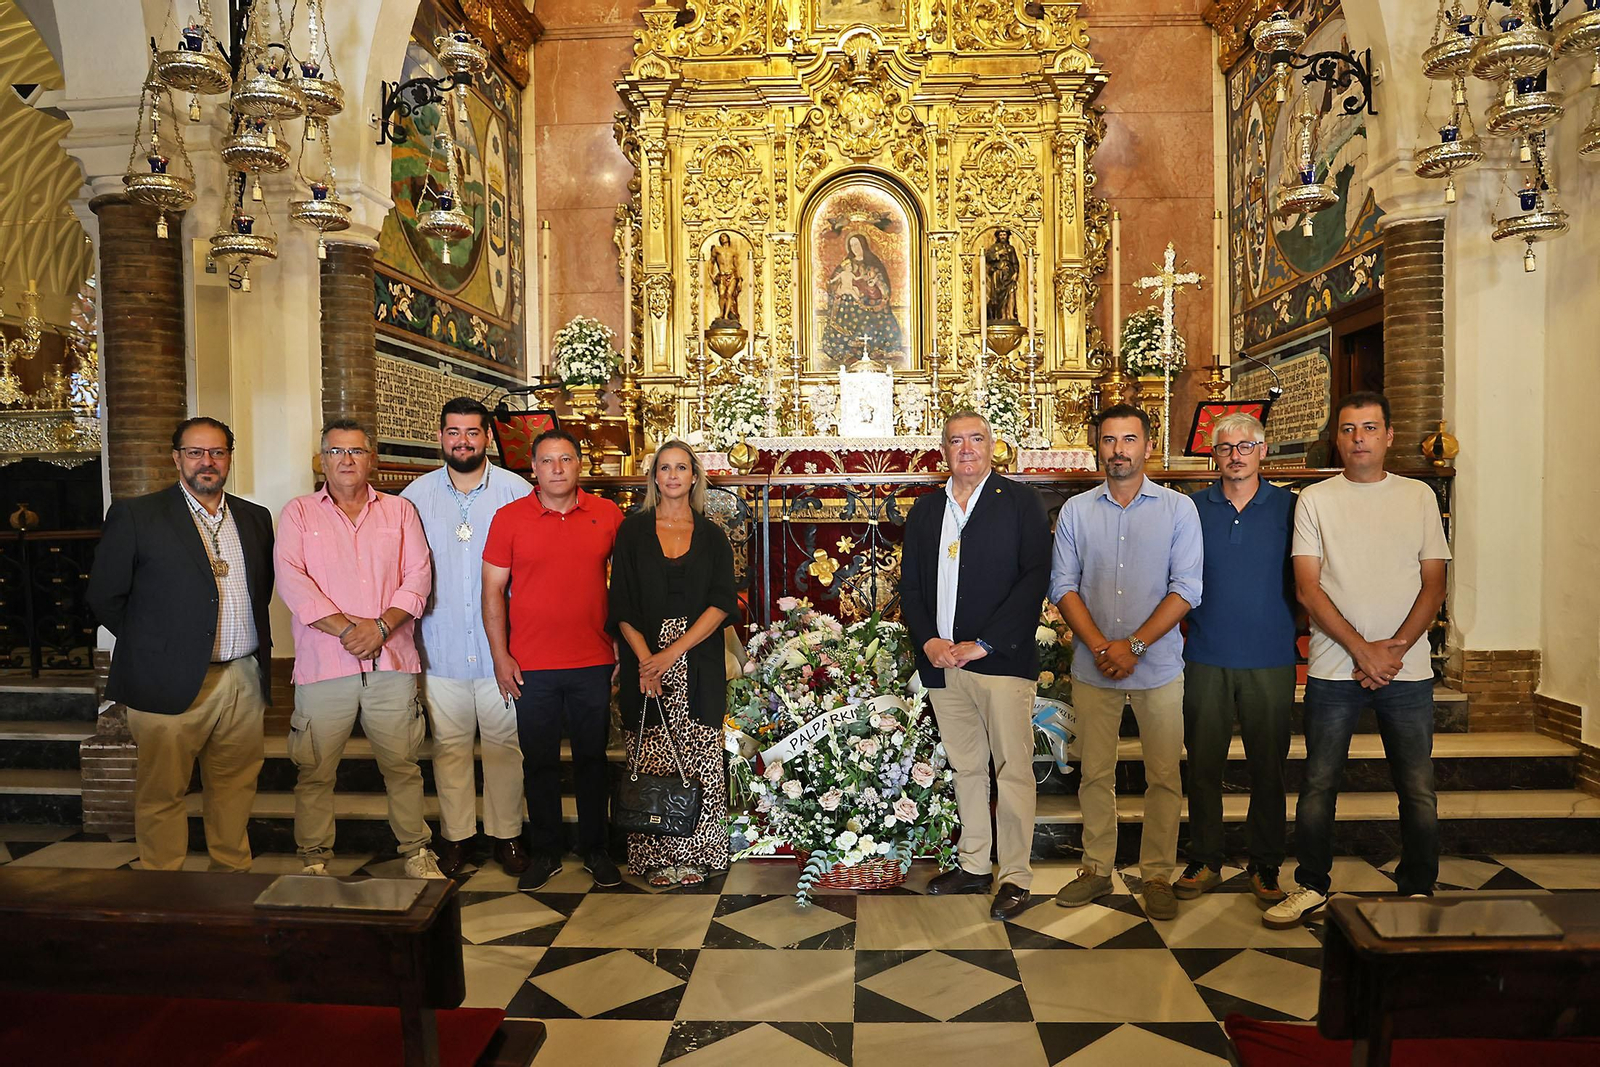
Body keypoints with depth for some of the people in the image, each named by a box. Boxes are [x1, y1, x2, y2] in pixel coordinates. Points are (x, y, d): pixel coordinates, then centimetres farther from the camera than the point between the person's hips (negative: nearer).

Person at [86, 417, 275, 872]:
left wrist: (257, 647, 11)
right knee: (162, 793, 5)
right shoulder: (135, 516, -2)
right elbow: (104, 598, 0)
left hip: (244, 679, 4)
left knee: (236, 787, 13)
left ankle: (234, 874, 27)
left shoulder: (256, 519, 11)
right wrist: (152, 644, 2)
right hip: (171, 681, -4)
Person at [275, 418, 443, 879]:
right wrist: (347, 628, -13)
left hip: (391, 662, 1)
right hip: (323, 665, -1)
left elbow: (419, 576, 3)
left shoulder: (399, 511, 12)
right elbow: (292, 581, -5)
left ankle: (416, 850, 22)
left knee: (402, 764, 8)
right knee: (315, 770, 7)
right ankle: (314, 858, 23)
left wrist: (381, 625, -12)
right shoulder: (299, 513, 8)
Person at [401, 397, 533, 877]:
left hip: (501, 646, -1)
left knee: (504, 742, 7)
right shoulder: (416, 496, 4)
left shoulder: (518, 491, -2)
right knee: (450, 744, 11)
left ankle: (506, 833, 23)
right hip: (441, 648, 2)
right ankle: (454, 836, 26)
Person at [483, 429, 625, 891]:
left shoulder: (608, 515, 1)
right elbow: (493, 590, 1)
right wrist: (500, 656, -3)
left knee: (592, 758, 12)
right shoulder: (509, 518, -1)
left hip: (593, 663, 1)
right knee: (540, 761, 10)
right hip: (531, 667, 0)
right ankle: (545, 851, 26)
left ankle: (595, 849, 27)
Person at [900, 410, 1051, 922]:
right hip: (942, 660, 4)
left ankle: (1016, 876, 14)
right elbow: (910, 584, 14)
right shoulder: (926, 509, 14)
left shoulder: (1020, 501, 0)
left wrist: (983, 643, -14)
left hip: (1002, 660, -4)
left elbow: (1036, 577, -9)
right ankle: (973, 865, 27)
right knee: (965, 767, 14)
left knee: (1013, 770, 0)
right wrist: (928, 641, -3)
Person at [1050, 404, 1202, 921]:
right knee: (1095, 774, 10)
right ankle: (1096, 868, 24)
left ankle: (1157, 874, 21)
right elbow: (1064, 586, 1)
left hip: (1158, 667, -1)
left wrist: (1134, 645, -14)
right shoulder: (1075, 511, 4)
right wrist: (1100, 646, -11)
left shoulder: (1178, 509, 0)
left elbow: (1186, 589, -6)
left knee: (1164, 777, 6)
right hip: (1092, 667, 1)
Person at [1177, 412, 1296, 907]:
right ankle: (1203, 862, 20)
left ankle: (1265, 867, 22)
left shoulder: (1288, 507, 4)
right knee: (1203, 764, 6)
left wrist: (1293, 630, -1)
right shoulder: (1193, 508, 6)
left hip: (1271, 660, 0)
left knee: (1268, 766, 7)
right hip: (1206, 658, 1)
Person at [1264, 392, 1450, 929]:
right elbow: (1308, 589, -3)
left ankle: (1419, 890, 25)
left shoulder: (1419, 497, 8)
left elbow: (1434, 586, 5)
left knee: (1419, 792, 7)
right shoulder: (1315, 500, 2)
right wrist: (1362, 650, -11)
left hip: (1407, 670, 1)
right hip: (1334, 670, -1)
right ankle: (1312, 887, 19)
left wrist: (1395, 647, -9)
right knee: (1318, 786, 5)